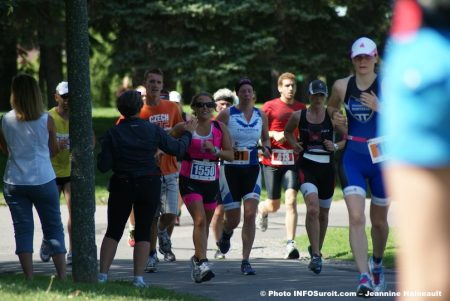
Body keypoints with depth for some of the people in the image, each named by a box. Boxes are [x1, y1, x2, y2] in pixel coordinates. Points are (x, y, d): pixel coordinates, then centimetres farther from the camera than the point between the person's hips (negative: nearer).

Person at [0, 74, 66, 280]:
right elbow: (53, 151, 5)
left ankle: (29, 279, 0)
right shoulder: (46, 120, -6)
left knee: (22, 230, 5)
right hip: (43, 180, -1)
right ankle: (62, 277, 5)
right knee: (54, 228, 8)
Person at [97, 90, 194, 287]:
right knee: (143, 231, 7)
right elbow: (178, 149, 3)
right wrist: (188, 133, 20)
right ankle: (139, 277, 0)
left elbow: (104, 166, -9)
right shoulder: (153, 130, -7)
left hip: (121, 186, 0)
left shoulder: (113, 134, -9)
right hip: (149, 185, 0)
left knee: (113, 231, 9)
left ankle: (102, 274, 2)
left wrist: (100, 156, 12)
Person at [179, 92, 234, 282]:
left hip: (211, 181, 4)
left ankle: (197, 258, 36)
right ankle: (202, 263, -24)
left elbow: (230, 155, 1)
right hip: (190, 181, -4)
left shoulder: (220, 128, 2)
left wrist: (215, 150, -14)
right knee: (200, 220, -18)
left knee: (205, 224, 15)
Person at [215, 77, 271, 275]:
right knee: (233, 219, 2)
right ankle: (226, 233, 42)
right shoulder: (227, 114, -4)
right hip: (231, 168, -2)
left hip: (252, 169, 2)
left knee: (250, 214, -13)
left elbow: (265, 138, 20)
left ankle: (245, 261, -8)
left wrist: (266, 148, -1)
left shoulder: (261, 115, 6)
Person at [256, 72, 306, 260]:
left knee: (291, 201, -14)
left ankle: (290, 244, -16)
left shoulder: (301, 108, 10)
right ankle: (261, 209, 45)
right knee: (273, 205, 7)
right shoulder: (270, 107, 0)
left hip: (292, 159, 2)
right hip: (272, 159, -2)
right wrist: (274, 134, -17)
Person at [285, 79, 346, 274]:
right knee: (312, 208, -22)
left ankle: (316, 250, 37)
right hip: (307, 167, -2)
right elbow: (287, 131, 22)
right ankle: (316, 255, -23)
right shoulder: (298, 116, 2)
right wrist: (294, 144, 4)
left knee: (323, 214, 14)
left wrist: (336, 146, -12)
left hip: (327, 168, 2)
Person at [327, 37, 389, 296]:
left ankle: (377, 263, 42)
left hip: (382, 158, -1)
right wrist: (335, 117, 1)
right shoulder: (342, 86, 1)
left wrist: (379, 108, -26)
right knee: (356, 218, -17)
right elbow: (331, 107, 23)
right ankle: (364, 276, -21)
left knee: (379, 220, 14)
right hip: (353, 158, 1)